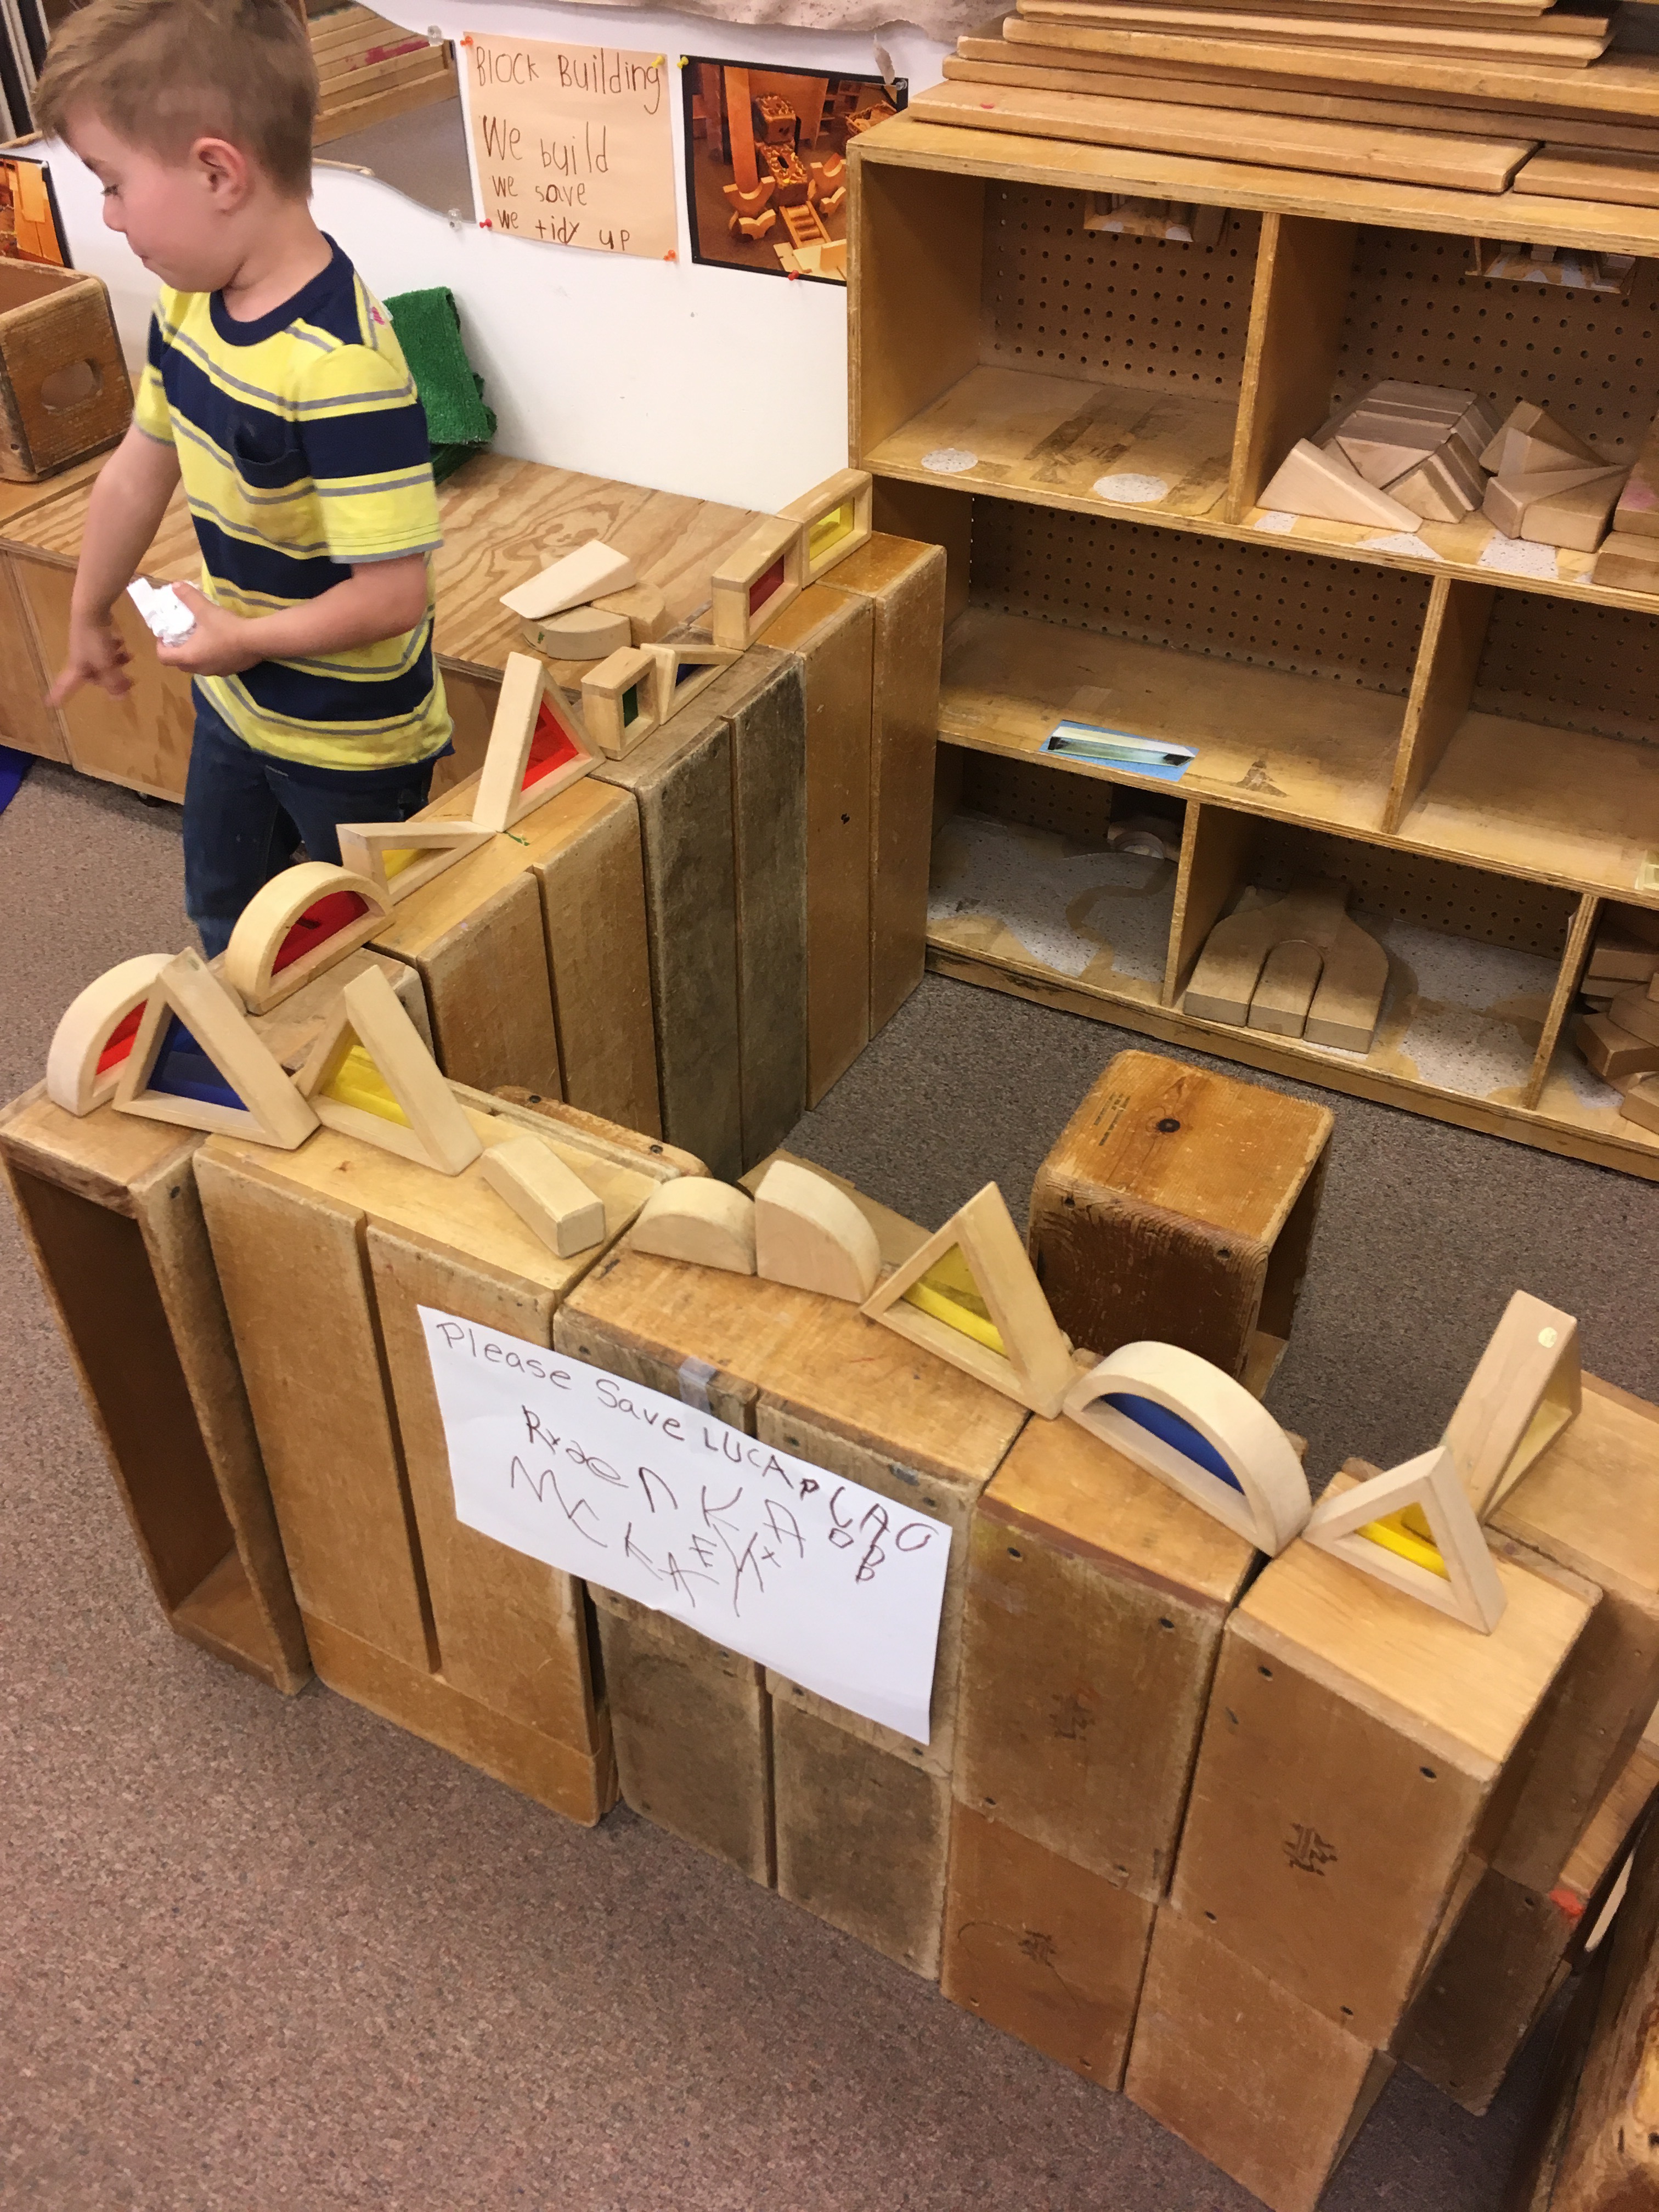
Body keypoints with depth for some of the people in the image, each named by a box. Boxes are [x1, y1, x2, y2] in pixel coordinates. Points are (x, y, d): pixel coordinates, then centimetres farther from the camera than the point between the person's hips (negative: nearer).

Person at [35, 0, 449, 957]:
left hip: (349, 743, -9)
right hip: (236, 700, 9)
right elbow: (139, 468, 9)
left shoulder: (339, 364, -33)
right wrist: (91, 613, 21)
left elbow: (394, 592, -34)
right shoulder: (190, 304, -6)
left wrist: (243, 638, -19)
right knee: (222, 912, 29)